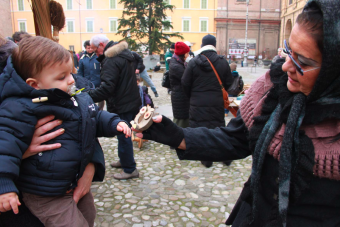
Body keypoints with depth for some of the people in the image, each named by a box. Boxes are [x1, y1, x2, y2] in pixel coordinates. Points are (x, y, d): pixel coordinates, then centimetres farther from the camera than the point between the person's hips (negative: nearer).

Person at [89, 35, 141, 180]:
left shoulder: (111, 60, -21)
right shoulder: (125, 54, 9)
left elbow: (107, 87, -30)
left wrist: (87, 96, -30)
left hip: (121, 106, -10)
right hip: (133, 101, 10)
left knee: (123, 136, 1)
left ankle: (129, 169, 13)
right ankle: (124, 160, 38)